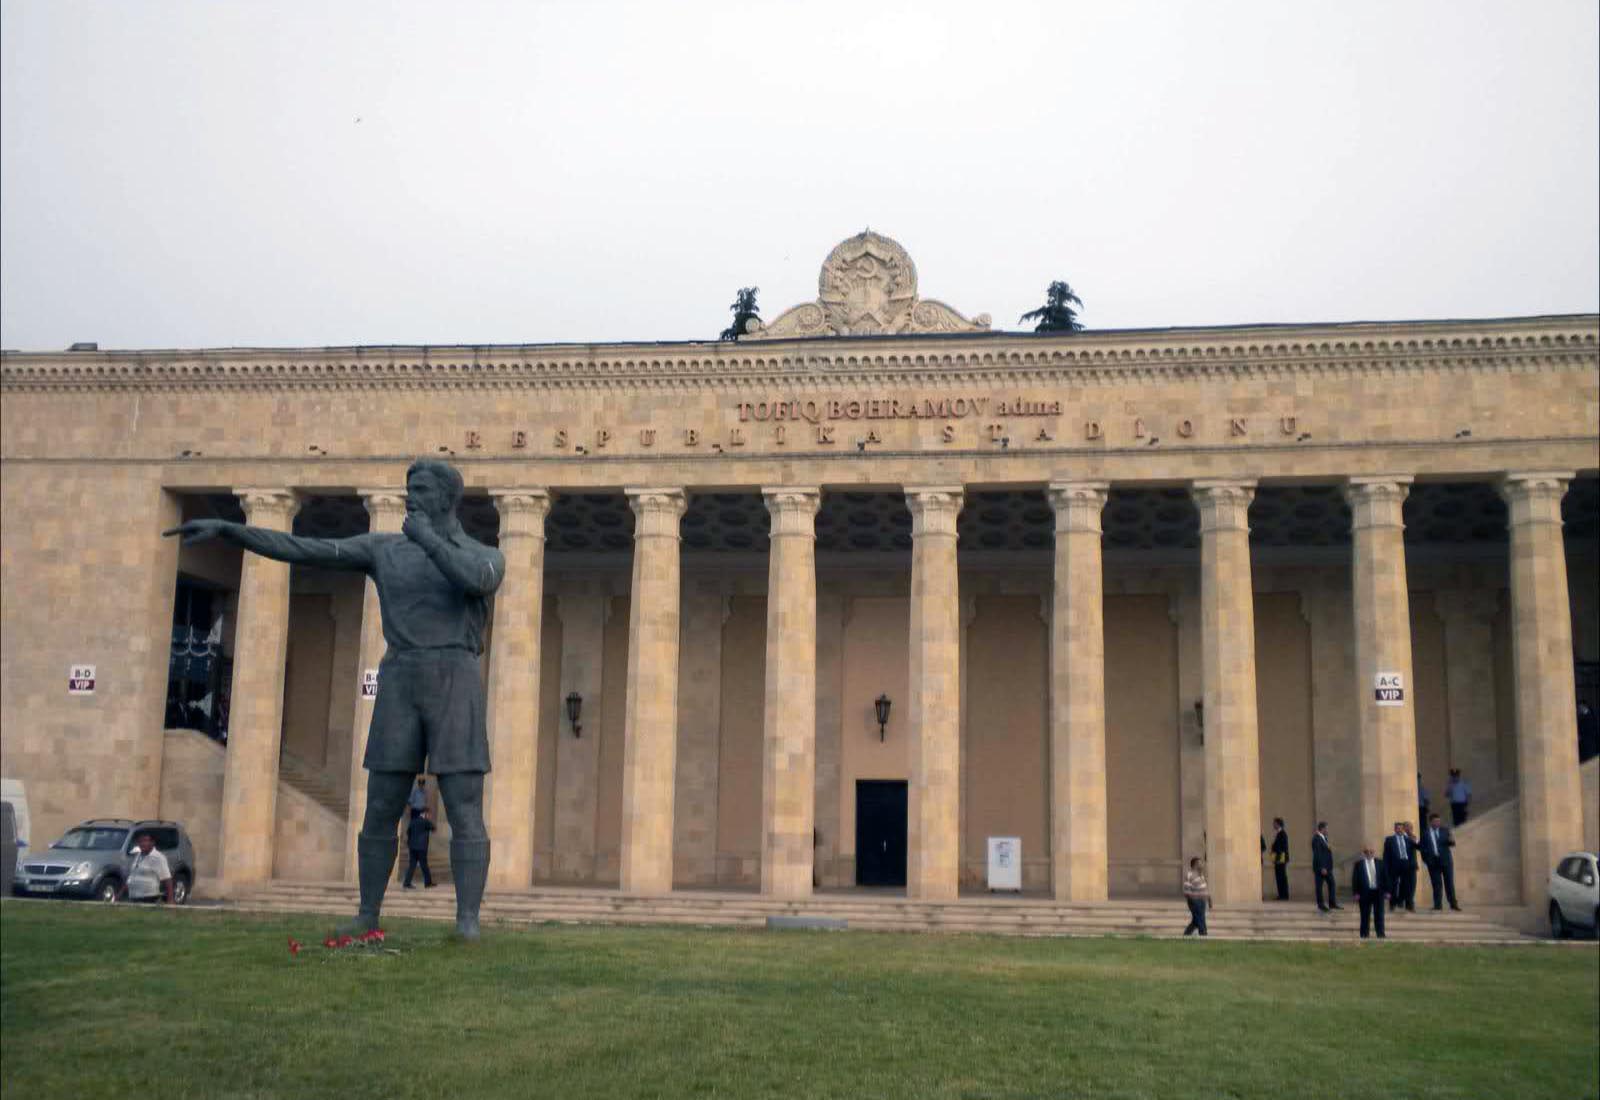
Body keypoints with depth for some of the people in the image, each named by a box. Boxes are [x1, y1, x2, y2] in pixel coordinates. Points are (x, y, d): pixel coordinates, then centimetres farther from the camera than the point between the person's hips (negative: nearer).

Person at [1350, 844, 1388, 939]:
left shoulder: (1380, 862, 6)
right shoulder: (1359, 864, 0)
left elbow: (1385, 877, 8)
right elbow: (1355, 879, -2)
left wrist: (1386, 891, 2)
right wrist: (1356, 893, -7)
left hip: (1378, 891, 2)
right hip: (1365, 892, -2)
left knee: (1379, 914, 2)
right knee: (1365, 915, 4)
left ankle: (1381, 934, 5)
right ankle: (1364, 934, 11)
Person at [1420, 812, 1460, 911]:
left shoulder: (1445, 830, 7)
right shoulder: (1425, 832, 5)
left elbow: (1451, 844, 2)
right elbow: (1422, 846, 7)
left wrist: (1452, 841, -21)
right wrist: (1425, 858, -3)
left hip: (1445, 859, 0)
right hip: (1433, 861, 0)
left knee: (1449, 882, 2)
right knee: (1436, 884, 2)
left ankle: (1453, 904, 7)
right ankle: (1437, 905, 7)